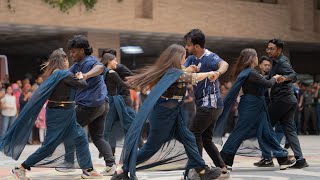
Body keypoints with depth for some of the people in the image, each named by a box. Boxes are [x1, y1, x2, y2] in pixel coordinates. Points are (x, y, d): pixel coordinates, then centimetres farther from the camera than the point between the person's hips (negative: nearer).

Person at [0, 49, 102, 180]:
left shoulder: (53, 74, 8)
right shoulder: (64, 74, -19)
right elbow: (83, 85, -12)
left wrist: (75, 78, 10)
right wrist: (80, 78, 6)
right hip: (61, 113, -10)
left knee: (80, 139, 12)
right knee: (49, 145, -4)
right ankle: (20, 169, 2)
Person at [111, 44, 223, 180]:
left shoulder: (170, 70, 5)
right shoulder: (173, 72, -21)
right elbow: (194, 78, -24)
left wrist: (188, 72, 10)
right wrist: (209, 74, -9)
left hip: (172, 113, 10)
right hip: (163, 114, -10)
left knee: (188, 139, 9)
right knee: (152, 147, -1)